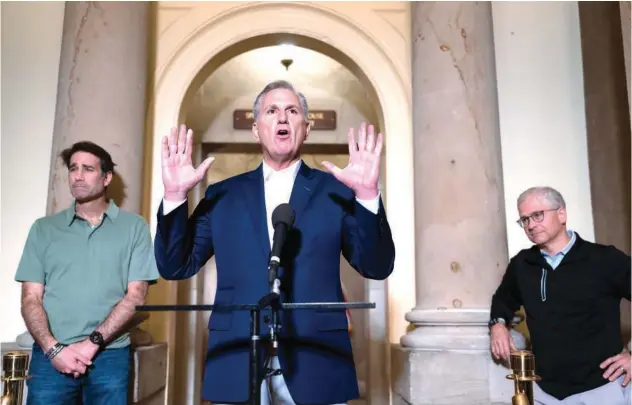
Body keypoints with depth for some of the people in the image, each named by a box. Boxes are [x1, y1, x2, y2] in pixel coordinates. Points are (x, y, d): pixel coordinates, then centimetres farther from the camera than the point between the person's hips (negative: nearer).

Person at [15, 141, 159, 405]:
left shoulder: (134, 227, 3)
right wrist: (53, 349, -9)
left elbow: (136, 296, -3)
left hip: (110, 355, -1)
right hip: (51, 355, 1)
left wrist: (93, 342, -11)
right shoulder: (44, 228, 9)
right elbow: (31, 298, 5)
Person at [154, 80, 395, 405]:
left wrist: (367, 194, -16)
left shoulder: (336, 190, 4)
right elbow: (175, 267, 6)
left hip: (317, 364, -1)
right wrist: (175, 195, -7)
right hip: (236, 365, 1)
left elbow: (377, 267, -2)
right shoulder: (223, 194, 9)